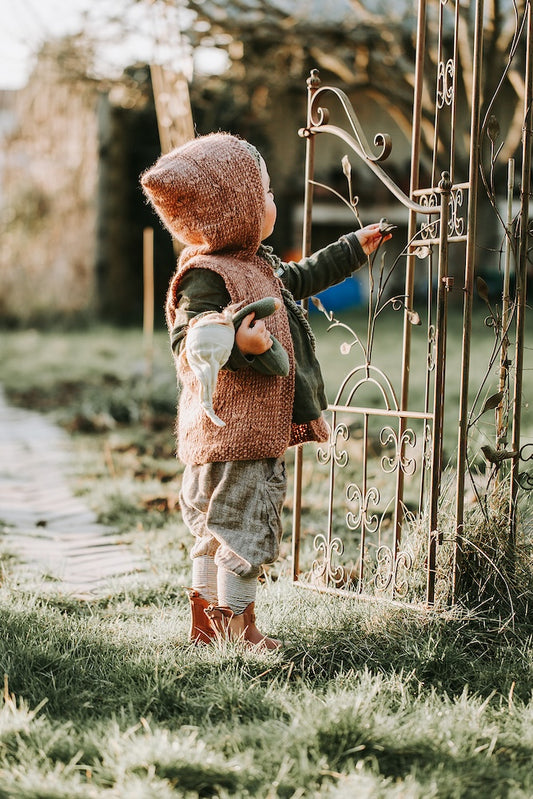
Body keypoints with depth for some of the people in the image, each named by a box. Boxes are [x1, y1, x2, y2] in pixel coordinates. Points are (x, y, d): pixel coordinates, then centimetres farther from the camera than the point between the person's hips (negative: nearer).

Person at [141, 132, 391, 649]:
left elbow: (299, 279, 32)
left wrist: (355, 248, 40)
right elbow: (187, 343, -24)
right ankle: (238, 630, 9)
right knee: (245, 527, -2)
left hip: (261, 428, 11)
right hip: (234, 434, -11)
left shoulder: (257, 266, 14)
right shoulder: (206, 276, -18)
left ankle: (205, 625, 27)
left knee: (215, 530, 17)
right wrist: (238, 343, -42)